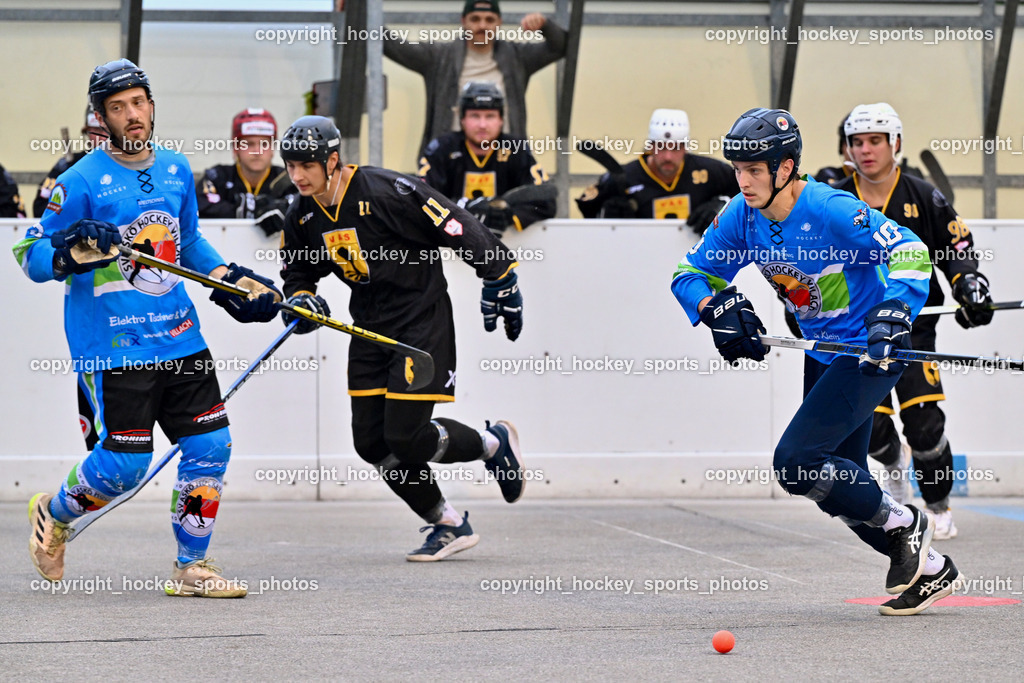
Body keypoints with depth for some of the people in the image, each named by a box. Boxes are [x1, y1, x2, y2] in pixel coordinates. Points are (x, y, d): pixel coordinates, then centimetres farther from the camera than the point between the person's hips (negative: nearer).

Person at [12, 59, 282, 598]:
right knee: (124, 462, -8)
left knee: (210, 445, 0)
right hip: (110, 345, -6)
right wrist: (74, 250, -27)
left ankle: (191, 567, 13)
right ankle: (54, 514, 22)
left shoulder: (176, 169, 11)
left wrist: (236, 282, 17)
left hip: (178, 336, 6)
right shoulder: (82, 181, -9)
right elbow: (31, 257, -7)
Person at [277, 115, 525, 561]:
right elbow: (298, 274, 15)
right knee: (371, 442, 0)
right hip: (371, 330, 7)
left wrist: (499, 284, -9)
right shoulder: (303, 217, 0)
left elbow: (458, 229, -17)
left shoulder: (387, 192, -22)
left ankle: (494, 444, 16)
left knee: (405, 437, -13)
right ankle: (448, 525, 16)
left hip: (423, 323, -7)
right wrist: (300, 301, -8)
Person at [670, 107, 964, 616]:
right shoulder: (741, 216, -4)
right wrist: (719, 308, -15)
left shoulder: (831, 211, -25)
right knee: (838, 483, 11)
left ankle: (903, 526, 0)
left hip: (868, 352, -8)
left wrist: (892, 316, -39)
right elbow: (690, 274, 5)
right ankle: (930, 570, 26)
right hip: (821, 352, 8)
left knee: (796, 462, -19)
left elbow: (910, 252, -26)